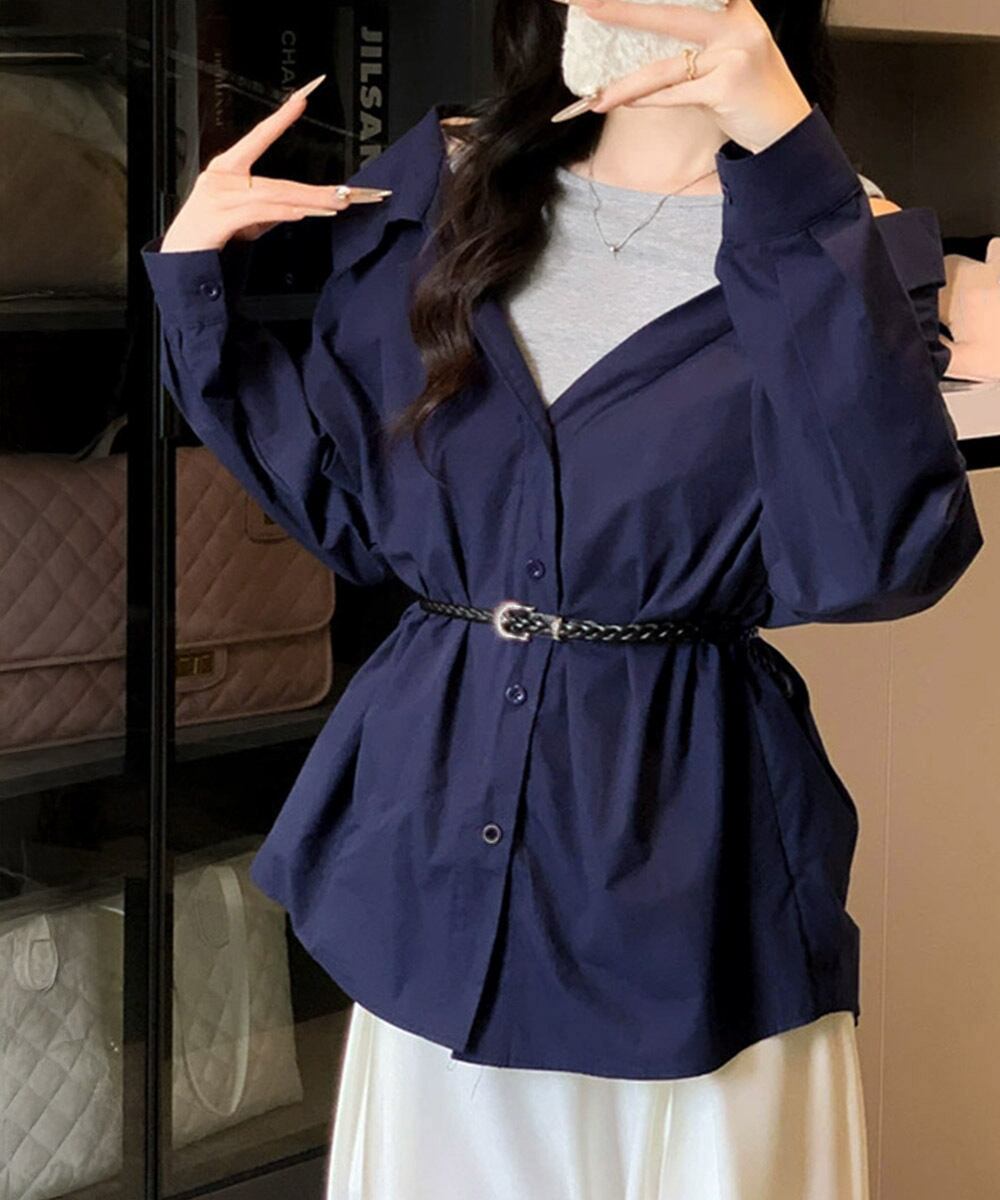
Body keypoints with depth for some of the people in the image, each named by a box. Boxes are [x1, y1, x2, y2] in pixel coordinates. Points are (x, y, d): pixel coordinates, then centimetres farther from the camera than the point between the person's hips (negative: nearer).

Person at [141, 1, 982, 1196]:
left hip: (685, 841, -3)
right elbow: (347, 506, 12)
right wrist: (197, 279, 2)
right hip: (434, 811, 3)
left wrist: (788, 165, -26)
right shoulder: (439, 191, 5)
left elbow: (875, 557, -24)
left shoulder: (839, 239, -6)